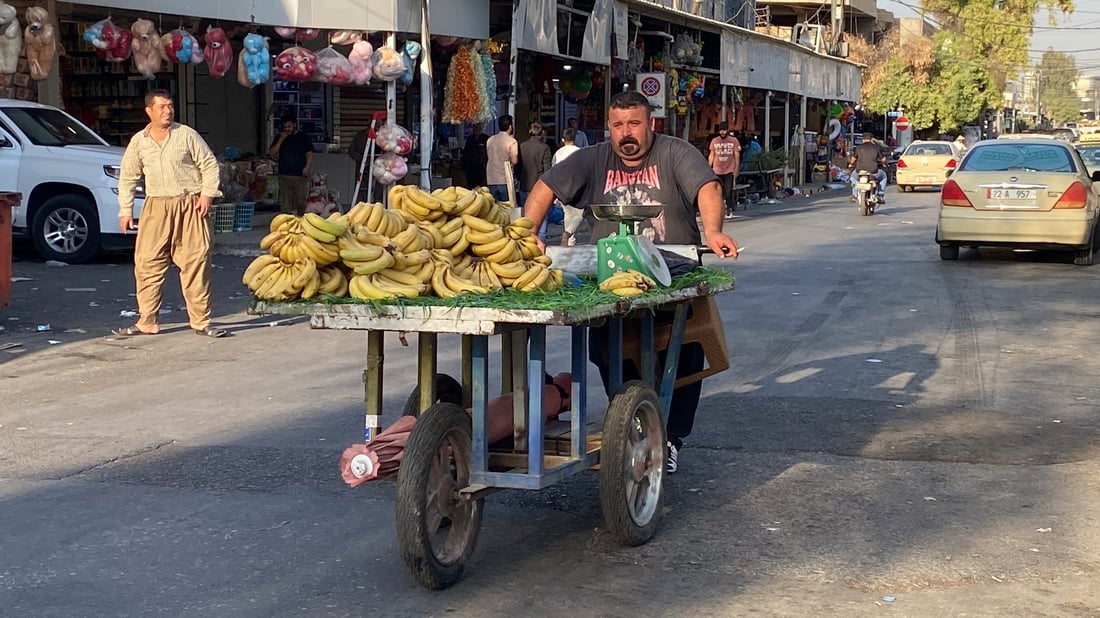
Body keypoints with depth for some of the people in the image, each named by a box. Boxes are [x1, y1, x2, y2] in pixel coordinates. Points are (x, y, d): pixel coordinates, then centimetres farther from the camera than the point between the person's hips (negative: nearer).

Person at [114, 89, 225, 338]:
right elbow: (127, 178, 13)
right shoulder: (139, 141, 7)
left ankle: (201, 321, 6)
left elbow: (209, 164, 5)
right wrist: (125, 210, 8)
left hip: (189, 205, -2)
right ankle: (148, 322, 6)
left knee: (195, 262, -2)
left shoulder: (187, 135, 1)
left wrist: (207, 194, -6)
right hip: (156, 206, 2)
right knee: (147, 263, -2)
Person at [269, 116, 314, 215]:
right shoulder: (279, 138, 14)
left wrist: (307, 167, -13)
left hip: (300, 175, -2)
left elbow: (309, 154, 3)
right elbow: (272, 153, 6)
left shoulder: (304, 138, 7)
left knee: (301, 201, -3)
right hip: (284, 174, 2)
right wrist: (281, 140, -3)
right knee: (285, 203, 1)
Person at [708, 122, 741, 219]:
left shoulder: (734, 141, 1)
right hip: (717, 171, 2)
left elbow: (737, 156, 3)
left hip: (729, 171, -2)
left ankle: (729, 209, 8)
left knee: (728, 191, -4)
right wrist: (709, 168, 5)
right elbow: (711, 156, 12)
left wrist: (736, 170, -2)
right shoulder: (714, 141, 7)